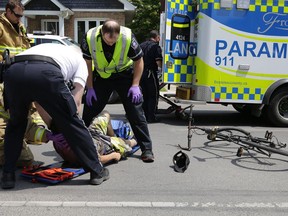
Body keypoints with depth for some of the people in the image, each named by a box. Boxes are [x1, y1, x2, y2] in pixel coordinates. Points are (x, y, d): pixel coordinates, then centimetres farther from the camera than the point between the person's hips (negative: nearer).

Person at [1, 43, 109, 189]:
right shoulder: (80, 61, 32)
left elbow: (38, 101, 39)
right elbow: (76, 99, 17)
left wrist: (51, 124, 40)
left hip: (13, 72, 5)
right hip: (45, 73, -4)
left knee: (15, 124, 29)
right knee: (72, 125, 13)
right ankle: (97, 171, 23)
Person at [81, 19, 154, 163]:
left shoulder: (128, 37, -26)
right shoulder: (90, 38, -22)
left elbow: (138, 61, -11)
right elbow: (87, 64, -7)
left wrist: (135, 85, -17)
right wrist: (90, 88, -9)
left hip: (124, 74, -2)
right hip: (101, 76, 2)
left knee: (135, 112, -9)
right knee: (89, 109, 4)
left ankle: (147, 149, 0)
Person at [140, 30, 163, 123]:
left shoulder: (141, 45, 11)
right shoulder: (156, 46, -9)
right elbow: (158, 62, -17)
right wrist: (161, 67, 1)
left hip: (141, 73, 6)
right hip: (150, 73, -6)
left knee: (144, 95, 15)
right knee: (153, 96, 3)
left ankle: (144, 116, 20)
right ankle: (151, 117, 2)